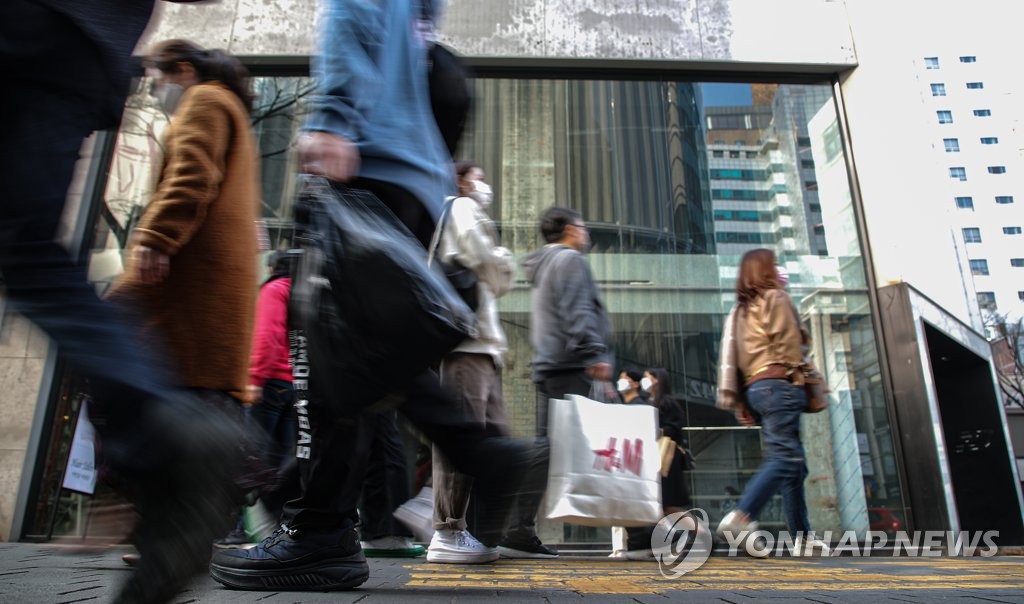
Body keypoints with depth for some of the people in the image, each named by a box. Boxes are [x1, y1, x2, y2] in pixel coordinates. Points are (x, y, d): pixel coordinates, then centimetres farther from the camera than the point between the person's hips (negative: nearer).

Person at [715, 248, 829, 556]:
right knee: (784, 458, -16)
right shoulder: (775, 298, 4)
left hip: (753, 388, 8)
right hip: (778, 384, -8)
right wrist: (798, 380, -3)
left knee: (792, 462, 9)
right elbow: (789, 345, -8)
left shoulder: (740, 309, 24)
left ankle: (802, 535, 7)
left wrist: (741, 403, 15)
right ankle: (741, 516, -28)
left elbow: (733, 356, 18)